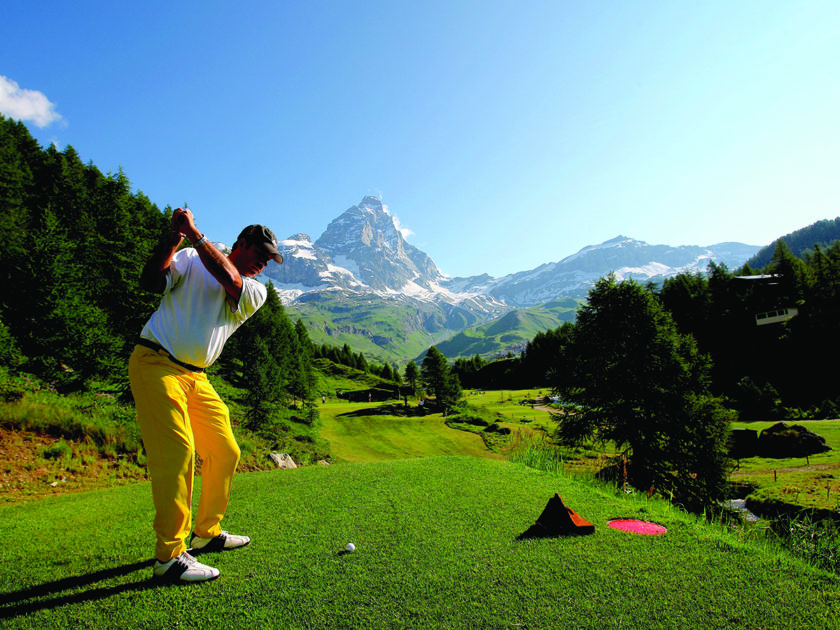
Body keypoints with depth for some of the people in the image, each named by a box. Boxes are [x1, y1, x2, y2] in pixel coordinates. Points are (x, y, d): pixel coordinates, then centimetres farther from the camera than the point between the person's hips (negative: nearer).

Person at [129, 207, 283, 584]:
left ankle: (206, 532, 24)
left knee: (225, 453, 6)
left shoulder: (256, 292, 9)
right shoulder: (189, 259, 5)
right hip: (156, 364, -5)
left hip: (196, 377, 6)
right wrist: (174, 239, -19)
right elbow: (150, 281, -10)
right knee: (177, 452, -16)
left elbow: (229, 281, -12)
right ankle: (169, 557, -9)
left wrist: (194, 233, -13)